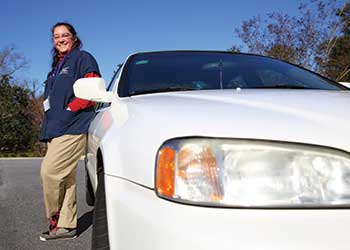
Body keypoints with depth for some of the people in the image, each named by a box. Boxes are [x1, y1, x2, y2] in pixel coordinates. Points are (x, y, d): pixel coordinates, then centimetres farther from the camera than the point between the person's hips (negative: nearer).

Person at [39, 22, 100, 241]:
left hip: (73, 128, -9)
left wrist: (69, 110, -14)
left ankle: (55, 218, 1)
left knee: (50, 171, -16)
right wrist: (49, 126, 14)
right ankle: (67, 225, 13)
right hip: (56, 129, 9)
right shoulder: (57, 67, 27)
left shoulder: (83, 58, 1)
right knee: (65, 177, 8)